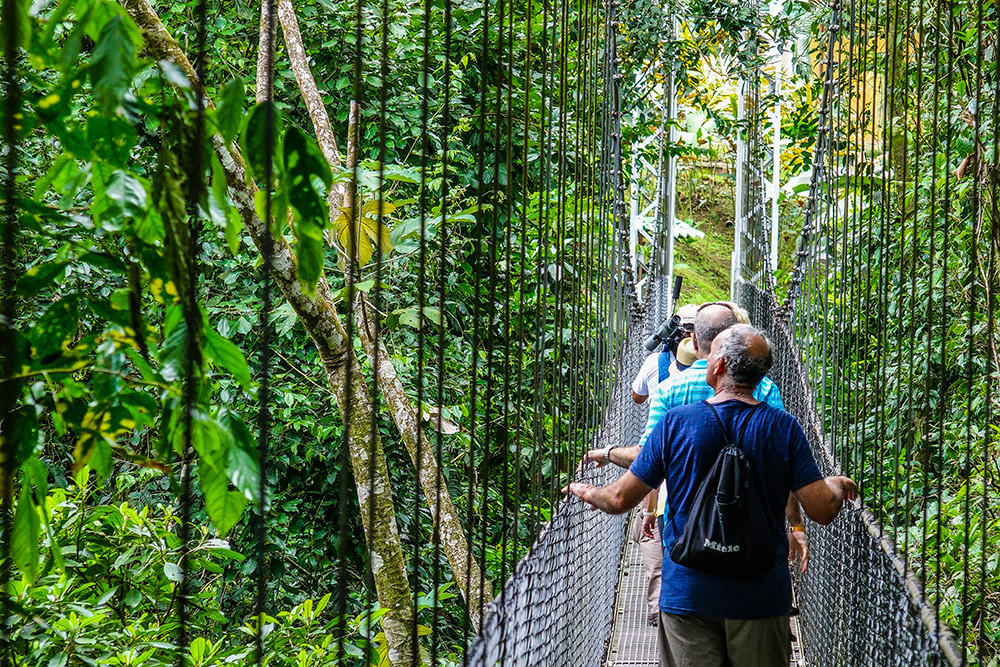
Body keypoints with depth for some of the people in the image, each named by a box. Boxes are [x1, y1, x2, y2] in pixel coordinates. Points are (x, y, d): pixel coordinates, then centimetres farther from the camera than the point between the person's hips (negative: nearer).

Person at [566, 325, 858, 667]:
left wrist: (585, 491, 19)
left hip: (686, 596, 0)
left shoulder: (675, 422, -8)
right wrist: (836, 485, 14)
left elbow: (620, 499, -3)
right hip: (761, 597, 0)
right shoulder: (784, 428, -7)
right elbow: (822, 510, -9)